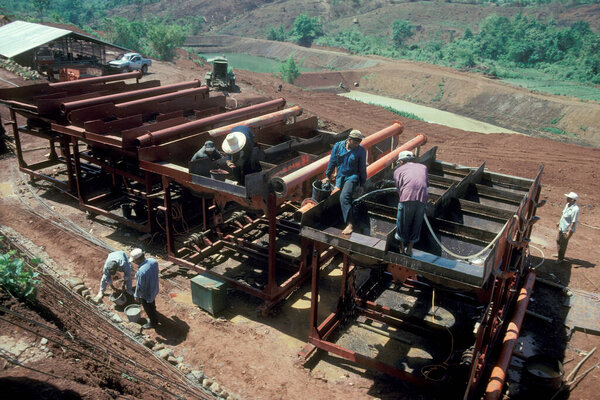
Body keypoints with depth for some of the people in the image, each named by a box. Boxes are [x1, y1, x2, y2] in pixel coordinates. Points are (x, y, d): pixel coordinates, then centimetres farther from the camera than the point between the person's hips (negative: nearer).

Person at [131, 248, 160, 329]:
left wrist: (137, 296, -9)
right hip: (154, 289, 7)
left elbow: (139, 286, -27)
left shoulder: (141, 272, -41)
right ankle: (154, 318, 60)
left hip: (146, 294, -7)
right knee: (152, 305, 34)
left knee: (149, 309, 21)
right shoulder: (153, 261, -19)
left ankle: (153, 323, 44)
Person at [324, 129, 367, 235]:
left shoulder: (361, 150, -7)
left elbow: (362, 169, 0)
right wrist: (327, 176, 14)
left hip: (352, 177, -6)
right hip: (340, 177, 6)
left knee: (344, 197, -26)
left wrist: (362, 185, 2)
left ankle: (349, 224, -32)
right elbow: (332, 162, 9)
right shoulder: (338, 146, -3)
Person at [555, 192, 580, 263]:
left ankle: (561, 258, 26)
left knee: (563, 243, 7)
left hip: (568, 229, -9)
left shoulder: (575, 209, -29)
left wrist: (569, 232, -24)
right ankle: (559, 254, 45)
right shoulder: (567, 204, -3)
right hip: (562, 227, 9)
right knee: (558, 240, 24)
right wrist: (559, 222, 22)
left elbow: (573, 222, -26)